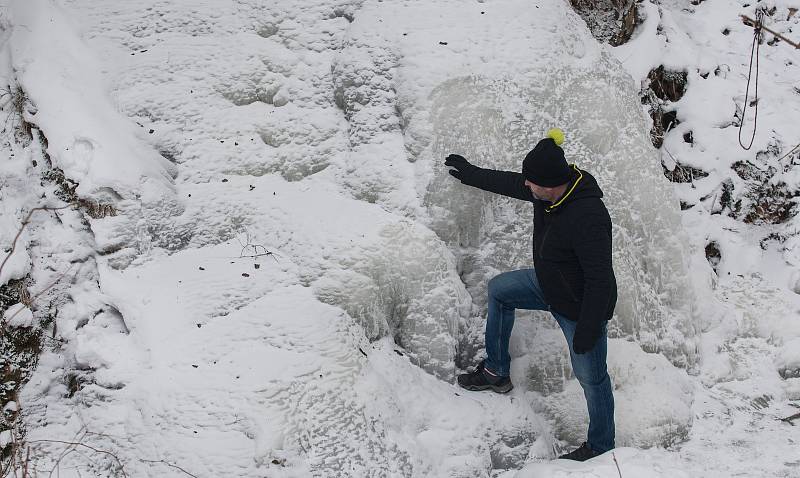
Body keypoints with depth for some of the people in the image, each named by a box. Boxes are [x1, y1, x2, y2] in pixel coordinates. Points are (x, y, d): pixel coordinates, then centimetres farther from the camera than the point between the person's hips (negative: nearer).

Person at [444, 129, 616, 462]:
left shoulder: (588, 218, -39)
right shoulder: (551, 187, -13)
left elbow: (600, 282, -32)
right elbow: (510, 183, 10)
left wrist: (587, 331, -25)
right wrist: (471, 174, 21)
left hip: (580, 309, -9)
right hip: (549, 286, 9)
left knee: (591, 377, 6)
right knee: (499, 289, 21)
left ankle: (601, 448, 28)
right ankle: (497, 373, 36)